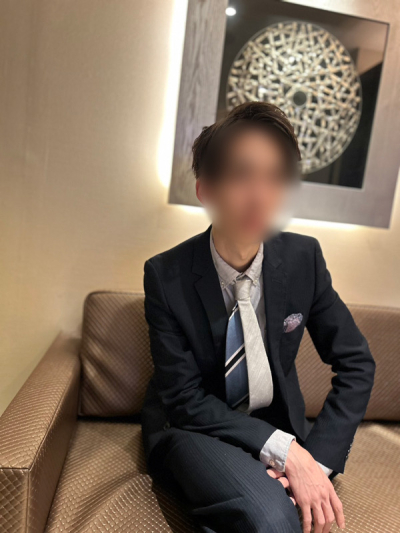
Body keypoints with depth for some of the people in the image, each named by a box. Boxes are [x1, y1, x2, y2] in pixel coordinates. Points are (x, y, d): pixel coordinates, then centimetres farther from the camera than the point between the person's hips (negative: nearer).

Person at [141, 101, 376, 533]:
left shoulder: (304, 258, -10)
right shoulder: (166, 275, -18)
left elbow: (356, 363, -3)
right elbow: (186, 399, -15)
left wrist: (318, 457, -15)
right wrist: (284, 450, -24)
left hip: (278, 423, 4)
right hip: (192, 429, -3)